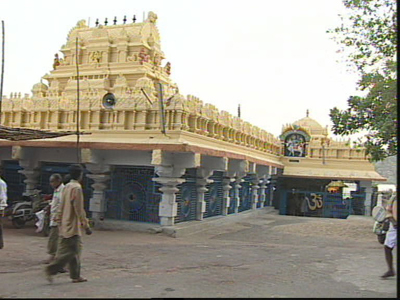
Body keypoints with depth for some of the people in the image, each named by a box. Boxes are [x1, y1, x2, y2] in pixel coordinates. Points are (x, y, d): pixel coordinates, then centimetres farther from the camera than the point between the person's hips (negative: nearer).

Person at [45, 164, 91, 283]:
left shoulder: (66, 187, 11)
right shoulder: (77, 188, -15)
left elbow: (61, 207, 15)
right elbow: (79, 209, -18)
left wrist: (59, 222, 21)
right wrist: (86, 225, -13)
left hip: (65, 224, 9)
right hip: (73, 226, -9)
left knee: (75, 250, 13)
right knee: (68, 251, -4)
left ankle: (75, 276, 17)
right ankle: (51, 269, -5)